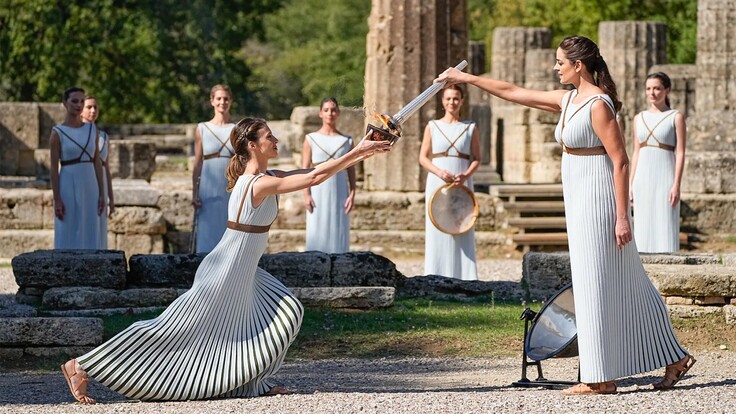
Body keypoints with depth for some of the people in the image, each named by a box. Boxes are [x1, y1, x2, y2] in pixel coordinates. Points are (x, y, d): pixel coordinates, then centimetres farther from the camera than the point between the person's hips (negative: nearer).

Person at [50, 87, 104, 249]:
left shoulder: (92, 130, 9)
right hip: (68, 188, -5)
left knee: (88, 238, 5)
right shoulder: (57, 133, -6)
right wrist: (57, 200, -14)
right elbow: (54, 169, -8)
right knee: (67, 239, -3)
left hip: (89, 187, 5)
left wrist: (101, 194, 6)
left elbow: (96, 163, 10)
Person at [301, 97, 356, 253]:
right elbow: (305, 169, 1)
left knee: (339, 233, -1)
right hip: (318, 194, -1)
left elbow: (351, 170, 7)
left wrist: (352, 194, -3)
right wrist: (306, 195, -7)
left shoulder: (346, 141, 8)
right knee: (317, 234, -3)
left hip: (339, 194, 1)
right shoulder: (311, 139, 4)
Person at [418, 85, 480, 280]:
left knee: (462, 231, -4)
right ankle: (437, 278, -2)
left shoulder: (470, 128, 9)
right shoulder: (432, 127, 9)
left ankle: (464, 278, -5)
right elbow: (423, 158, 5)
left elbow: (477, 159, 6)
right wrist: (439, 172, -14)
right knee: (438, 232, -3)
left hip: (463, 186, 0)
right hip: (437, 184, 0)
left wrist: (466, 175, -13)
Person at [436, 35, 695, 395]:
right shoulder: (567, 100, 12)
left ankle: (601, 378, 2)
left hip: (598, 199, -9)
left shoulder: (598, 105, -15)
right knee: (624, 285, 11)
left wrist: (621, 216, -21)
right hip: (580, 200, 9)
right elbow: (513, 92, 21)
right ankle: (673, 358, 15)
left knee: (597, 284, -4)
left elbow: (620, 162, -18)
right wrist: (467, 78, 23)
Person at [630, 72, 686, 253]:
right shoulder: (639, 118, 11)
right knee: (644, 229, 4)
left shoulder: (676, 117, -2)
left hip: (665, 178, -4)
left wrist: (676, 185, -13)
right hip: (643, 179, 5)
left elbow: (680, 153, -6)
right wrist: (630, 185, 7)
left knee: (665, 228, -6)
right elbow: (636, 153, 13)